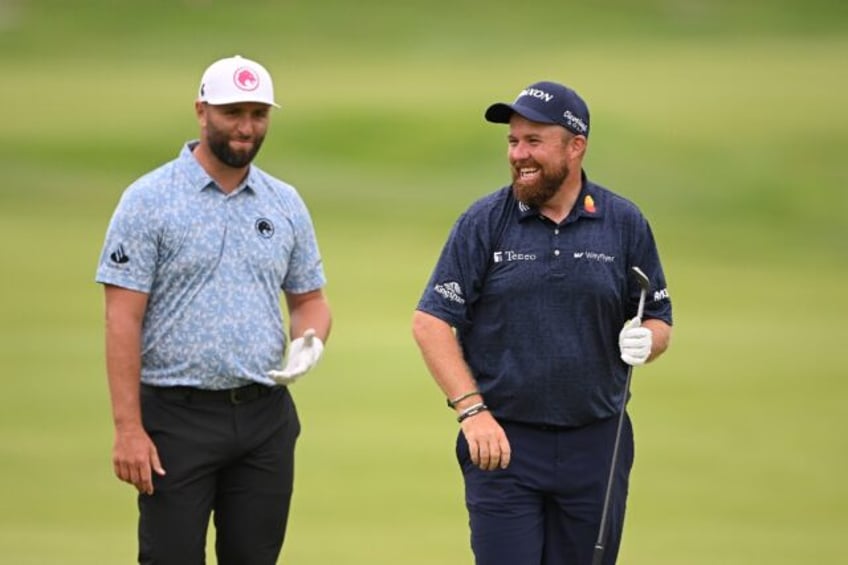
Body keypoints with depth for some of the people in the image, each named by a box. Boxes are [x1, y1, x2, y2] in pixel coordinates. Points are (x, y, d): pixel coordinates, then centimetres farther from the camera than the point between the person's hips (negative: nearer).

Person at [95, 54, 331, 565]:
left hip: (265, 414, 5)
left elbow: (310, 297, 19)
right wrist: (128, 428, -15)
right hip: (178, 414, -5)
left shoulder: (286, 204, 10)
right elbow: (123, 318, -9)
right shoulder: (149, 200, -5)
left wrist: (309, 344, -6)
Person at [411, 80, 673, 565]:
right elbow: (430, 321, -3)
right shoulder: (484, 222, -1)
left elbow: (661, 323, 10)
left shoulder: (625, 224, 5)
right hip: (503, 442, -2)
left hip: (595, 447, 2)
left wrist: (646, 340, -14)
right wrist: (472, 410, -12)